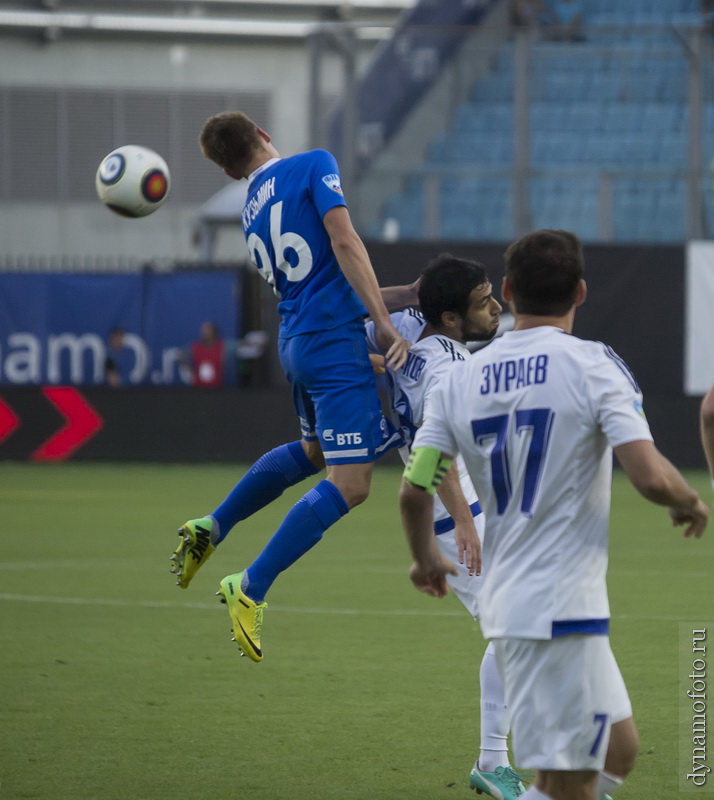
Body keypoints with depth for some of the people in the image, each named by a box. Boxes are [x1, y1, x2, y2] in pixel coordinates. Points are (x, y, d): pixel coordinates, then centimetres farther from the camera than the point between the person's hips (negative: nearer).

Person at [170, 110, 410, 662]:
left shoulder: (252, 213, 16)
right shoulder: (313, 165, -4)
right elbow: (344, 242, -16)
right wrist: (385, 325, -16)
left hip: (296, 342, 8)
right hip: (335, 340, -8)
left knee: (315, 450, 31)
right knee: (350, 483, -9)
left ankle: (211, 529, 37)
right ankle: (250, 589, -11)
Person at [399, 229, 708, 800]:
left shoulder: (461, 380, 7)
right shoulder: (593, 366, -9)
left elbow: (414, 491, 6)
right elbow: (651, 478, -19)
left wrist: (425, 559, 26)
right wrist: (692, 503, 3)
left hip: (507, 602, 7)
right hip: (563, 610, -7)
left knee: (619, 748, 20)